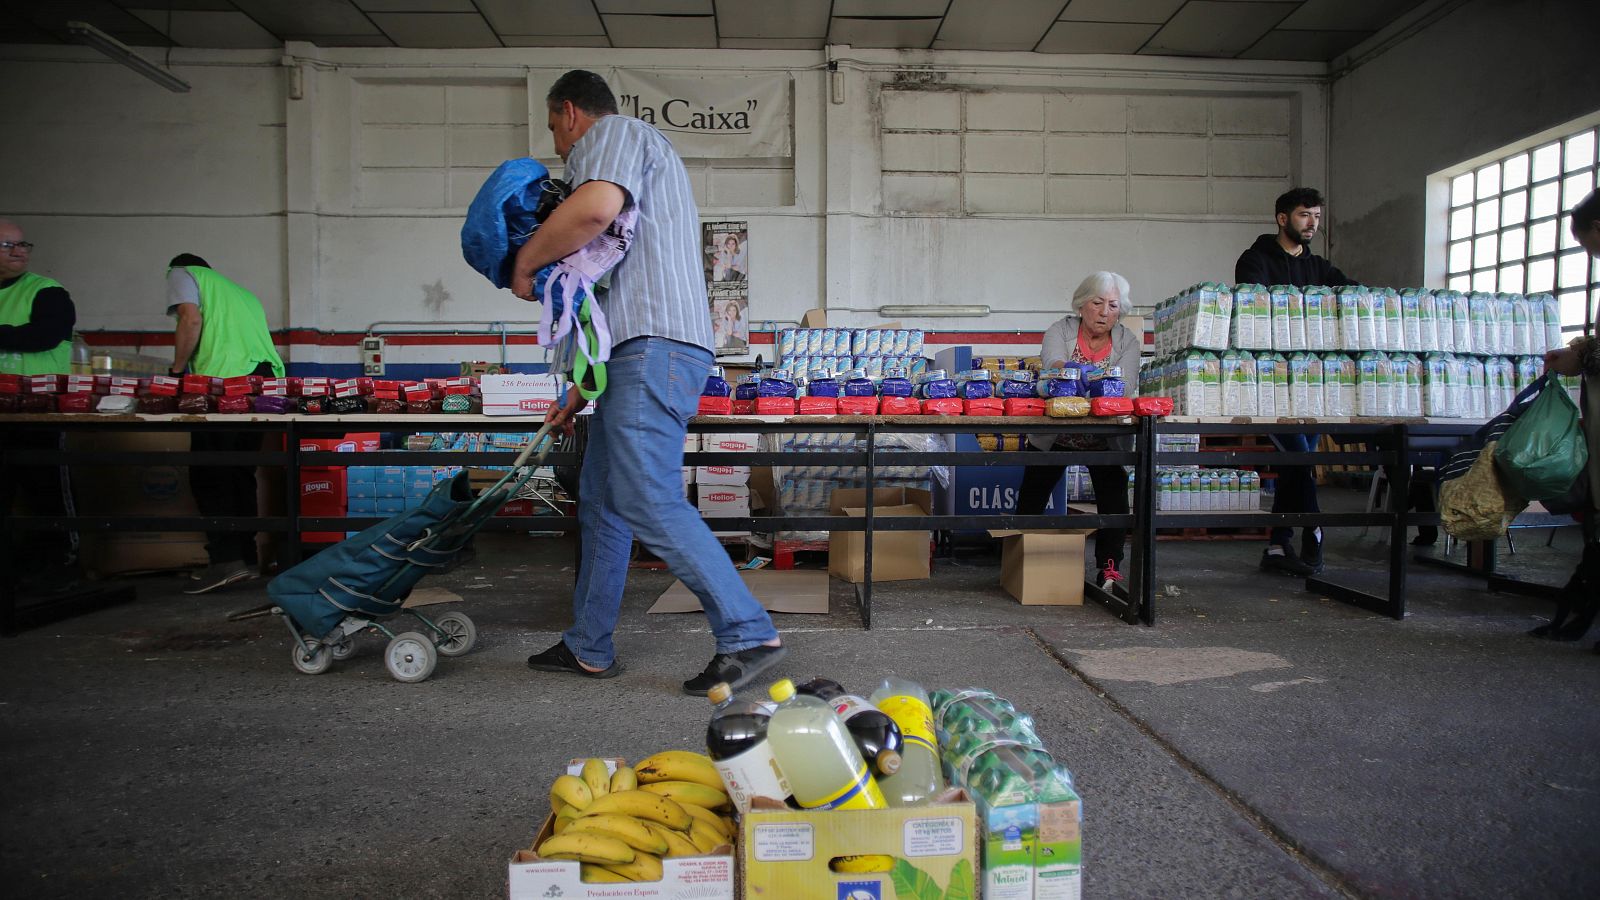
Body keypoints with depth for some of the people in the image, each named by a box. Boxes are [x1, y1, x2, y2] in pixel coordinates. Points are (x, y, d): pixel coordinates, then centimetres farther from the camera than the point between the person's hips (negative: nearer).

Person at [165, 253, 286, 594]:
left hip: (225, 379, -7)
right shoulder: (242, 292, 35)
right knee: (241, 473, 11)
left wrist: (177, 370, 3)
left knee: (209, 475, -4)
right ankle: (246, 558, 12)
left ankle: (227, 559, -11)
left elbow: (191, 319, -3)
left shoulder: (182, 273, 15)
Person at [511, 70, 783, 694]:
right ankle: (588, 649, 21)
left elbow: (596, 207, -23)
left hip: (653, 350, -11)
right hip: (641, 353, 11)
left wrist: (524, 263, -7)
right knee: (601, 500, 13)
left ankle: (749, 635, -12)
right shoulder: (640, 156, 33)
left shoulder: (614, 131, 3)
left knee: (649, 503, -16)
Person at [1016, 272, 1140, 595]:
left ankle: (1109, 569, -1)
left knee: (1114, 497, -8)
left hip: (1106, 438, 1)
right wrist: (1071, 372, -53)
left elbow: (1126, 384, -22)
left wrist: (1096, 381, -45)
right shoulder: (1060, 330, -8)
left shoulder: (1128, 341, -5)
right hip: (1054, 433, -1)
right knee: (1032, 495, 5)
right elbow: (1053, 362, -29)